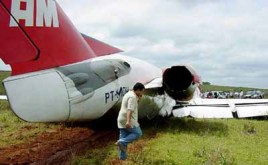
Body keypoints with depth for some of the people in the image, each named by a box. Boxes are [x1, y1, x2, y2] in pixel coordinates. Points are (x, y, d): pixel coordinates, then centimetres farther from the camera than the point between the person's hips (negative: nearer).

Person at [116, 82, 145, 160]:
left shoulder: (128, 94, 18)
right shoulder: (132, 97, -14)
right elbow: (130, 109, -26)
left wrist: (138, 99, 18)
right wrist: (128, 121, -35)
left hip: (122, 120, 10)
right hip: (128, 120, -10)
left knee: (123, 137, 10)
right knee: (138, 133, -1)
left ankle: (122, 156, 12)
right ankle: (122, 142, -13)